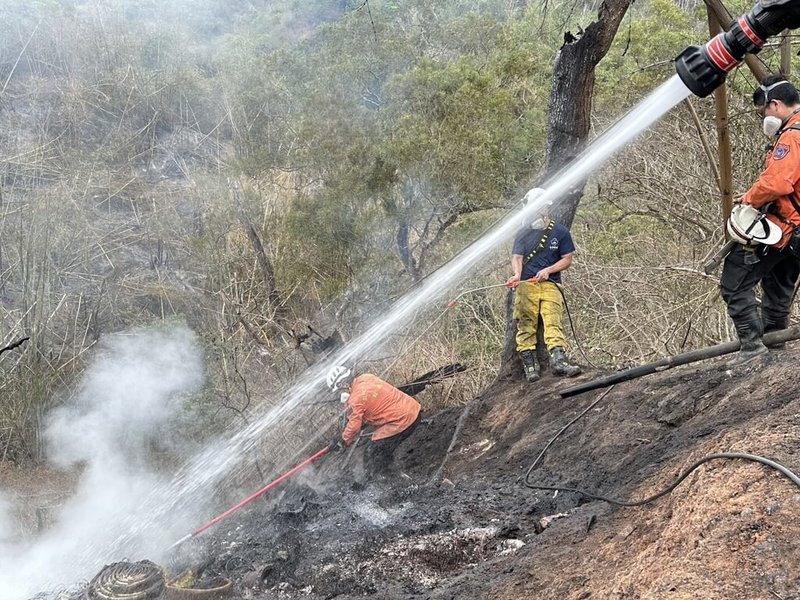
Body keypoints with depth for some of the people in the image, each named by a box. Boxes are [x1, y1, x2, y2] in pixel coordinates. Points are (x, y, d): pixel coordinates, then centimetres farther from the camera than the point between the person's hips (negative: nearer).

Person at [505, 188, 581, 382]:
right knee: (526, 324, -7)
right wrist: (517, 274, -16)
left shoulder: (560, 232, 11)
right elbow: (517, 257, 6)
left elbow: (567, 259, 8)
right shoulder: (523, 234, 16)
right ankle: (529, 365, -7)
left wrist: (548, 270, -8)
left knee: (553, 321, -17)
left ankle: (558, 360, -27)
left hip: (550, 284, -1)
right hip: (526, 285, 1)